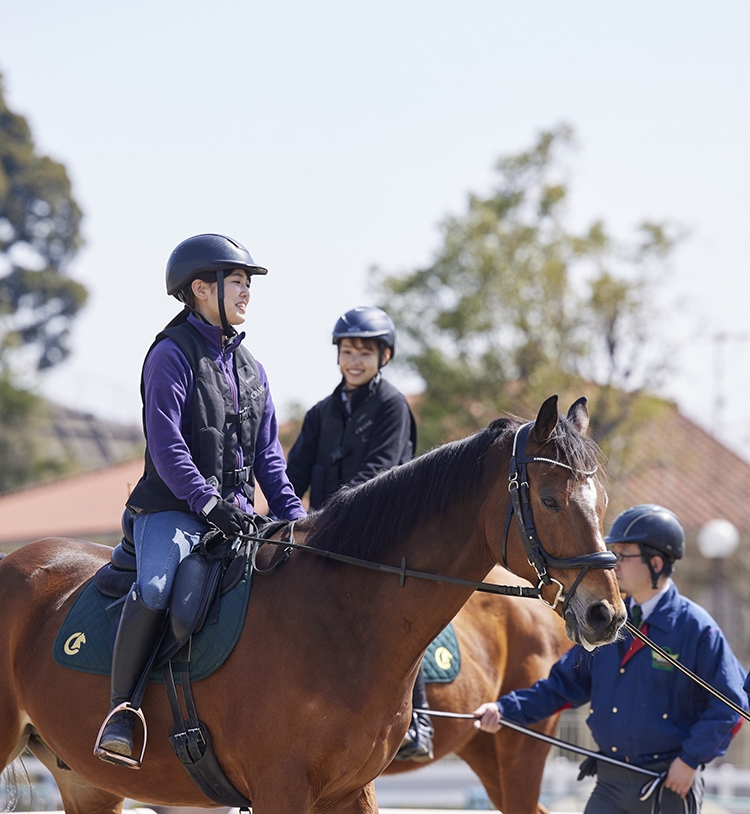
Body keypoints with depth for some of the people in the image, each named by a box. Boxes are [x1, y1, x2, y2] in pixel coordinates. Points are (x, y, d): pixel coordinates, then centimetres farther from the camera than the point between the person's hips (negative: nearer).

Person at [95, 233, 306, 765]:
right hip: (172, 509, -7)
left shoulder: (249, 366, 19)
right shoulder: (173, 353, -4)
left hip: (237, 511, 7)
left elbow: (268, 454, 20)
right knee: (156, 586, -32)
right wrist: (207, 501, -23)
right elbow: (166, 443, -14)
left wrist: (293, 515, 7)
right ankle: (120, 711, -23)